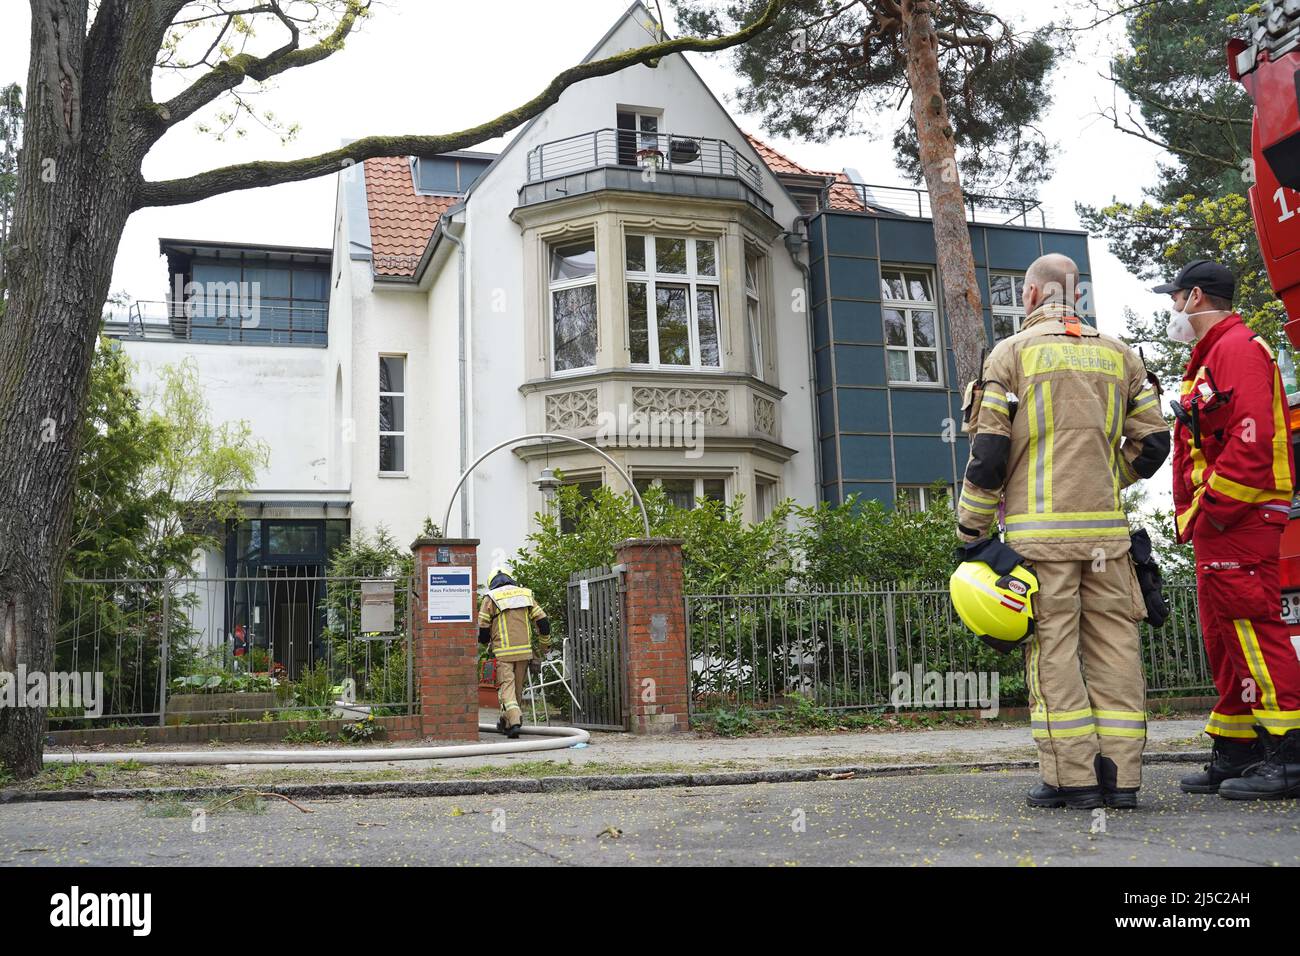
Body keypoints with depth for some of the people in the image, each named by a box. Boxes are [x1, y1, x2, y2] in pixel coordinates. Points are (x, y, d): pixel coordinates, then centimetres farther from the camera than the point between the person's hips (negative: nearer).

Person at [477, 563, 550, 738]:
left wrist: (486, 642, 21)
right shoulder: (526, 594, 12)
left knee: (506, 686, -3)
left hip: (503, 652, -3)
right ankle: (506, 721, 25)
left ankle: (514, 721, -20)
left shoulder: (490, 598, 1)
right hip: (524, 651, 3)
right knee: (518, 687, 14)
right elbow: (542, 622, 8)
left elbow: (482, 629, -1)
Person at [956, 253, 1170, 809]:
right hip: (1107, 531, 4)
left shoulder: (1012, 353, 1)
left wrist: (971, 531, 1)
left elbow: (988, 450, -5)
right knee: (1113, 645, 6)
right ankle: (1120, 774, 8)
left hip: (1040, 529, -4)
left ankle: (1071, 777, -2)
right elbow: (1153, 441, 12)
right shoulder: (1118, 355, 14)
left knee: (1052, 648, -2)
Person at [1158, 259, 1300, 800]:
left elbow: (1251, 440, -22)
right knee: (1224, 638, 12)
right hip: (1217, 528, 11)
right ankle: (1235, 753, 18)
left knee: (1250, 628, -12)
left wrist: (1209, 509, -21)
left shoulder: (1237, 349, -9)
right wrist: (1194, 516, 13)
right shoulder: (1209, 360, 24)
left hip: (1240, 519, -11)